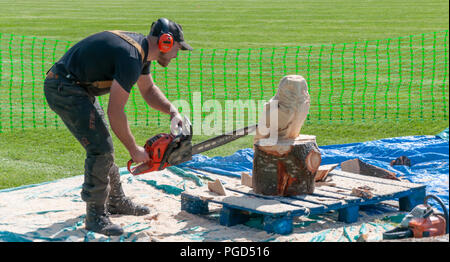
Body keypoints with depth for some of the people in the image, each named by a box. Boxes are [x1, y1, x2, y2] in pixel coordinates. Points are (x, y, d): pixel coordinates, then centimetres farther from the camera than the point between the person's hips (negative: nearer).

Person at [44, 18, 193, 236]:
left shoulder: (142, 48, 6)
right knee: (101, 149, -12)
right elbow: (115, 112, -24)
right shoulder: (131, 58, -25)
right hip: (63, 89, -11)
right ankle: (95, 216, -4)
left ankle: (116, 201, 32)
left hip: (79, 88, 11)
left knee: (103, 145, 18)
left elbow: (148, 90, 22)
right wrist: (134, 150, -15)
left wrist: (173, 112, 6)